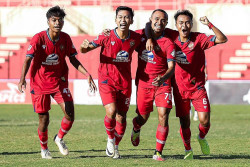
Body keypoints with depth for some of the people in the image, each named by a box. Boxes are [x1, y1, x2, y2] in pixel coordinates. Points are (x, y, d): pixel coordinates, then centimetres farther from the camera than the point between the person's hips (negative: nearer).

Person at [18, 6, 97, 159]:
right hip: (40, 83, -3)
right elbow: (28, 59, -19)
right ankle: (44, 148, 28)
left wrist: (87, 74, -5)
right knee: (44, 119, 2)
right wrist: (22, 79, -34)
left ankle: (60, 138, 19)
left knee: (70, 114, -10)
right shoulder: (39, 38, -15)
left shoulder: (65, 38, -4)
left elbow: (73, 59, 7)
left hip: (59, 81, 3)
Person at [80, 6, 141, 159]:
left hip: (125, 82, 3)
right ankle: (110, 138, 8)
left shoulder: (136, 38, -3)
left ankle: (115, 146, 26)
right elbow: (84, 50, -4)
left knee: (121, 117, 4)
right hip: (107, 80, -3)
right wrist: (84, 46, -29)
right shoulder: (107, 37, -11)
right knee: (111, 111, -21)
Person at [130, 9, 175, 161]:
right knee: (143, 118, 8)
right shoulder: (140, 35, 2)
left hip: (162, 84, -2)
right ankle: (136, 129, 46)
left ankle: (158, 152, -7)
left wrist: (162, 78, -33)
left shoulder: (168, 43, -8)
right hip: (143, 83, 2)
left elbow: (171, 67, -13)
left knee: (163, 116, -14)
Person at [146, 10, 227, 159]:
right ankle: (188, 150, 26)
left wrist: (209, 25, -28)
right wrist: (149, 38, -12)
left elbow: (222, 39, -18)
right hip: (180, 87, 1)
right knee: (184, 122, 3)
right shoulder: (171, 36, -4)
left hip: (197, 86, -1)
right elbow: (150, 24, 6)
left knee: (205, 120, -9)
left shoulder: (199, 39, -9)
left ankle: (202, 138, 24)